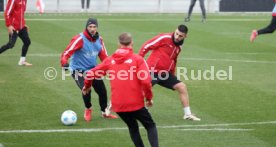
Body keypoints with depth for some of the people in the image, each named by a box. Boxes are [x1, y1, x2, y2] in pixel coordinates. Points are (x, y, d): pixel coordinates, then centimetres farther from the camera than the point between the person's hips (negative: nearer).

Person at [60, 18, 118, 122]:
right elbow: (67, 52, -29)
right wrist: (64, 62, -47)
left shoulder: (99, 39, -2)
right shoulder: (80, 39, -22)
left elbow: (103, 55, 6)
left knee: (102, 90, 5)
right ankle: (88, 110, 10)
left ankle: (105, 112, 30)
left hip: (92, 69, 6)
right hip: (78, 70, -6)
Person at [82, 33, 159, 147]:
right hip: (136, 103, -3)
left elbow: (91, 73, 11)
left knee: (133, 127, 25)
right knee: (150, 126, 11)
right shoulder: (137, 59, -6)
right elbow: (146, 81, -16)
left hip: (117, 105, 4)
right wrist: (149, 98, -1)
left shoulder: (110, 60, 5)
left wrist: (87, 86, 31)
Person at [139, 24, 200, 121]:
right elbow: (146, 46, -9)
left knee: (182, 87, 3)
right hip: (153, 71, -7)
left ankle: (187, 114, 11)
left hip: (165, 73, 7)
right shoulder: (165, 38, -10)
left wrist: (173, 75, 21)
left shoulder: (178, 47, 12)